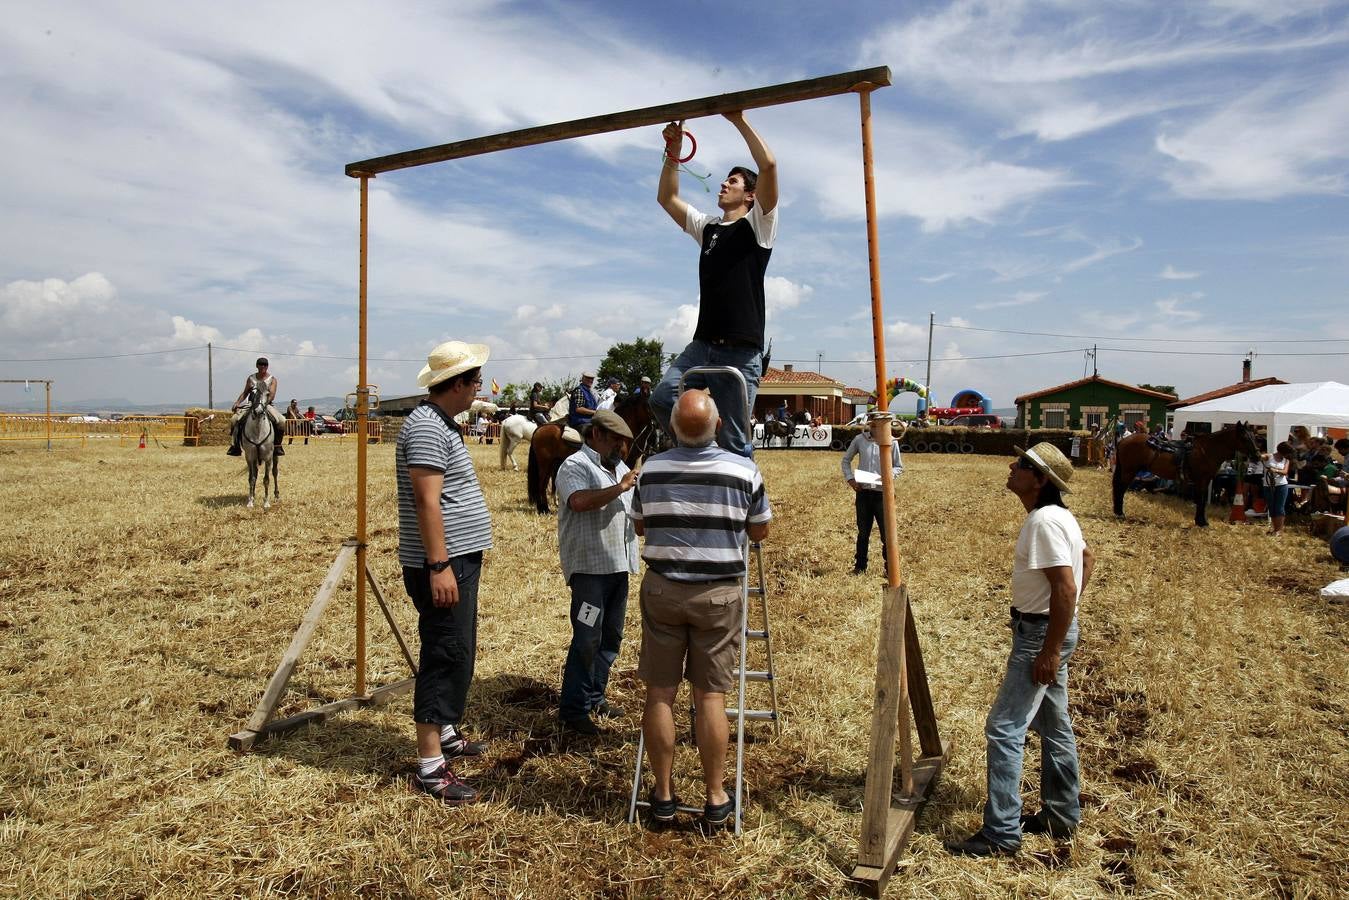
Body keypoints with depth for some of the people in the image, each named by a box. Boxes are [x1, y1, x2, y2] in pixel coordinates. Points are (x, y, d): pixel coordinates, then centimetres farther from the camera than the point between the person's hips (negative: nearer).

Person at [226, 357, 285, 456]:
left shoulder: (272, 379, 3)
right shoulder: (251, 378, 12)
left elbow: (272, 395, -9)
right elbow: (245, 393, 14)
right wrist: (237, 403, -2)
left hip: (267, 405, -3)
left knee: (281, 422, -28)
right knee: (234, 419, -17)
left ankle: (277, 445, -11)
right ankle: (235, 446, -7)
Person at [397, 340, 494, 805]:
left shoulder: (442, 424, 16)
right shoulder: (427, 427, -17)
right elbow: (427, 501, -23)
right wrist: (439, 566, -25)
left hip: (459, 558, 11)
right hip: (443, 563, -11)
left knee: (458, 652, 20)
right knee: (446, 656, -7)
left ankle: (447, 733, 35)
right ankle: (430, 767, 1)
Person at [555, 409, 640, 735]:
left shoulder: (619, 466, 19)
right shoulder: (575, 466, -9)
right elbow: (579, 501, -29)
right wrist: (619, 488, -22)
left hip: (618, 564, 9)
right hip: (588, 565, -9)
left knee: (611, 636, 14)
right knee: (587, 639, -8)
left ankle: (594, 697, 27)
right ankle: (572, 711, 0)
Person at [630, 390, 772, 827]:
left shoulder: (650, 470, -3)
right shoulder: (744, 471, -8)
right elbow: (760, 532, 5)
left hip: (661, 589, 1)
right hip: (718, 593, -1)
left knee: (660, 692, 9)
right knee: (710, 695, 6)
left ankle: (663, 794, 19)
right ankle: (715, 797, 17)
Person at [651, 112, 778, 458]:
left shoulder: (758, 224, 3)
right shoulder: (707, 227, 21)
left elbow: (769, 166, -10)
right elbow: (667, 198, 27)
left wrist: (739, 121, -4)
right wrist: (674, 152, 19)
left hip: (741, 351, -6)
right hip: (703, 345, 6)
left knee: (733, 443, -5)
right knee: (662, 398, -12)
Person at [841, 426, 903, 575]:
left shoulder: (892, 442, -2)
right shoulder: (859, 439, 2)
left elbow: (899, 467, 5)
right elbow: (846, 459, 13)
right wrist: (850, 478, -1)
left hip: (882, 492, -2)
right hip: (863, 492, 2)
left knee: (887, 532, 0)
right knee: (863, 532, 12)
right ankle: (860, 566, 24)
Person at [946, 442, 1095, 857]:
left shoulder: (1044, 521, -24)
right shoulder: (1055, 515, 8)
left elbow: (1066, 587, -28)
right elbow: (1087, 557, 22)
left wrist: (1050, 651, -24)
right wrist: (1066, 613, 19)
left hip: (1043, 633, -11)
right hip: (1050, 628, 11)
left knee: (1004, 729, -7)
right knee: (1053, 725, 20)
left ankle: (1001, 833, -1)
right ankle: (1061, 814, 34)